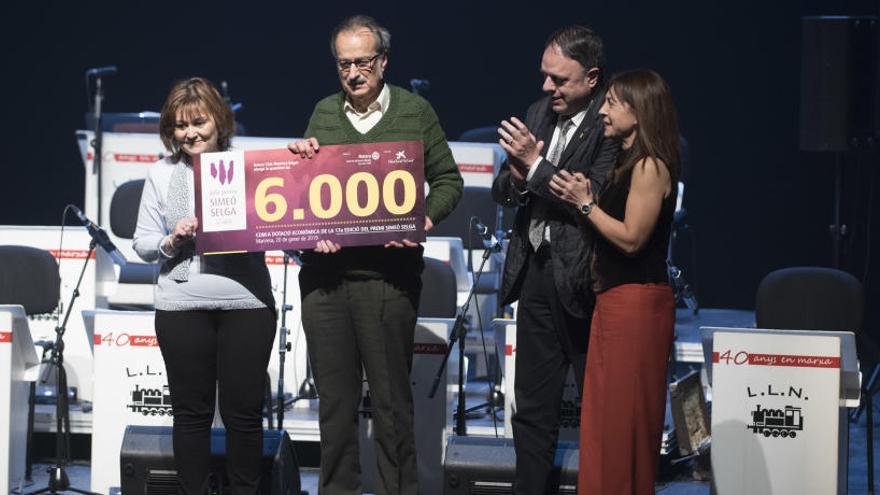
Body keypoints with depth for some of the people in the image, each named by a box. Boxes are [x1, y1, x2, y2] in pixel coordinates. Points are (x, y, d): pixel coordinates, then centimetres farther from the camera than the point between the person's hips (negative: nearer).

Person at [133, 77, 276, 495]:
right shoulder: (162, 174, 6)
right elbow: (143, 244, 7)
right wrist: (172, 241, -13)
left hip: (246, 303, -1)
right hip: (182, 307, 1)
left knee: (243, 410, 3)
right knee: (191, 411, 7)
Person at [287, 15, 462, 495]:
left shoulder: (415, 111, 4)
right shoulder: (323, 113, 12)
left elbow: (447, 181, 8)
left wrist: (426, 217, -11)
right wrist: (299, 155, -5)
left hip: (388, 273, -3)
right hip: (324, 272, 3)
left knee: (391, 400, 1)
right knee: (334, 397, 8)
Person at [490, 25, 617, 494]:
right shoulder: (539, 113, 11)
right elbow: (502, 190, 13)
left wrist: (536, 164, -18)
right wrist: (516, 178, -9)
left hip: (582, 278, -8)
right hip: (535, 274, 8)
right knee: (533, 409, 13)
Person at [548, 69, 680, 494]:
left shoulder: (650, 166, -13)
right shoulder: (627, 163, 16)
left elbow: (631, 238, -19)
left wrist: (585, 203, -12)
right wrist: (583, 201, 4)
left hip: (637, 302, -10)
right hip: (614, 300, 10)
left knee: (626, 419, -4)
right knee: (604, 416, 11)